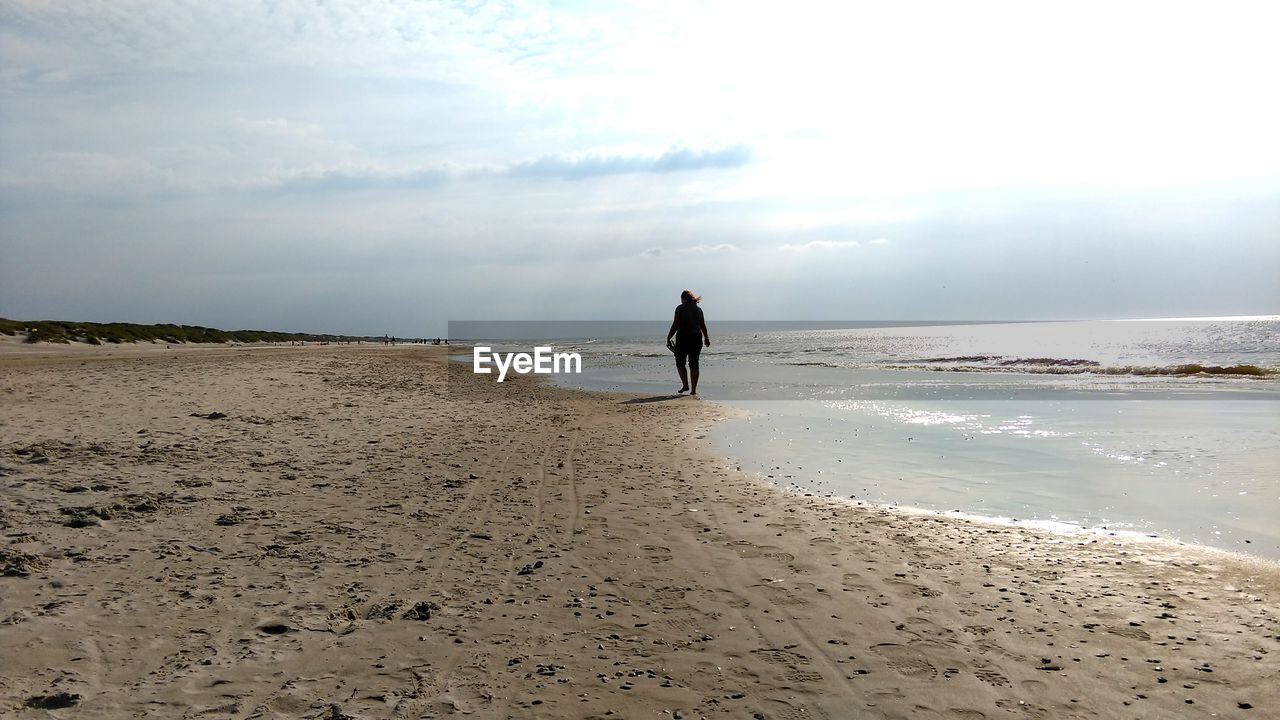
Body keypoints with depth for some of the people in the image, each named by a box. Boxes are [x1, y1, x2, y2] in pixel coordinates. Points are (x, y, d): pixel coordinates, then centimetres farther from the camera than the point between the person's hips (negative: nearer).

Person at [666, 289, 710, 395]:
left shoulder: (680, 308, -6)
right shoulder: (698, 309, 9)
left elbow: (675, 325, -11)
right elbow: (703, 326, 13)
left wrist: (668, 337, -3)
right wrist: (706, 338, 25)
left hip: (683, 338, -4)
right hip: (696, 339, 4)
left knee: (680, 363, 10)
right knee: (694, 364, 7)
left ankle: (685, 385, -1)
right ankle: (693, 389, 5)